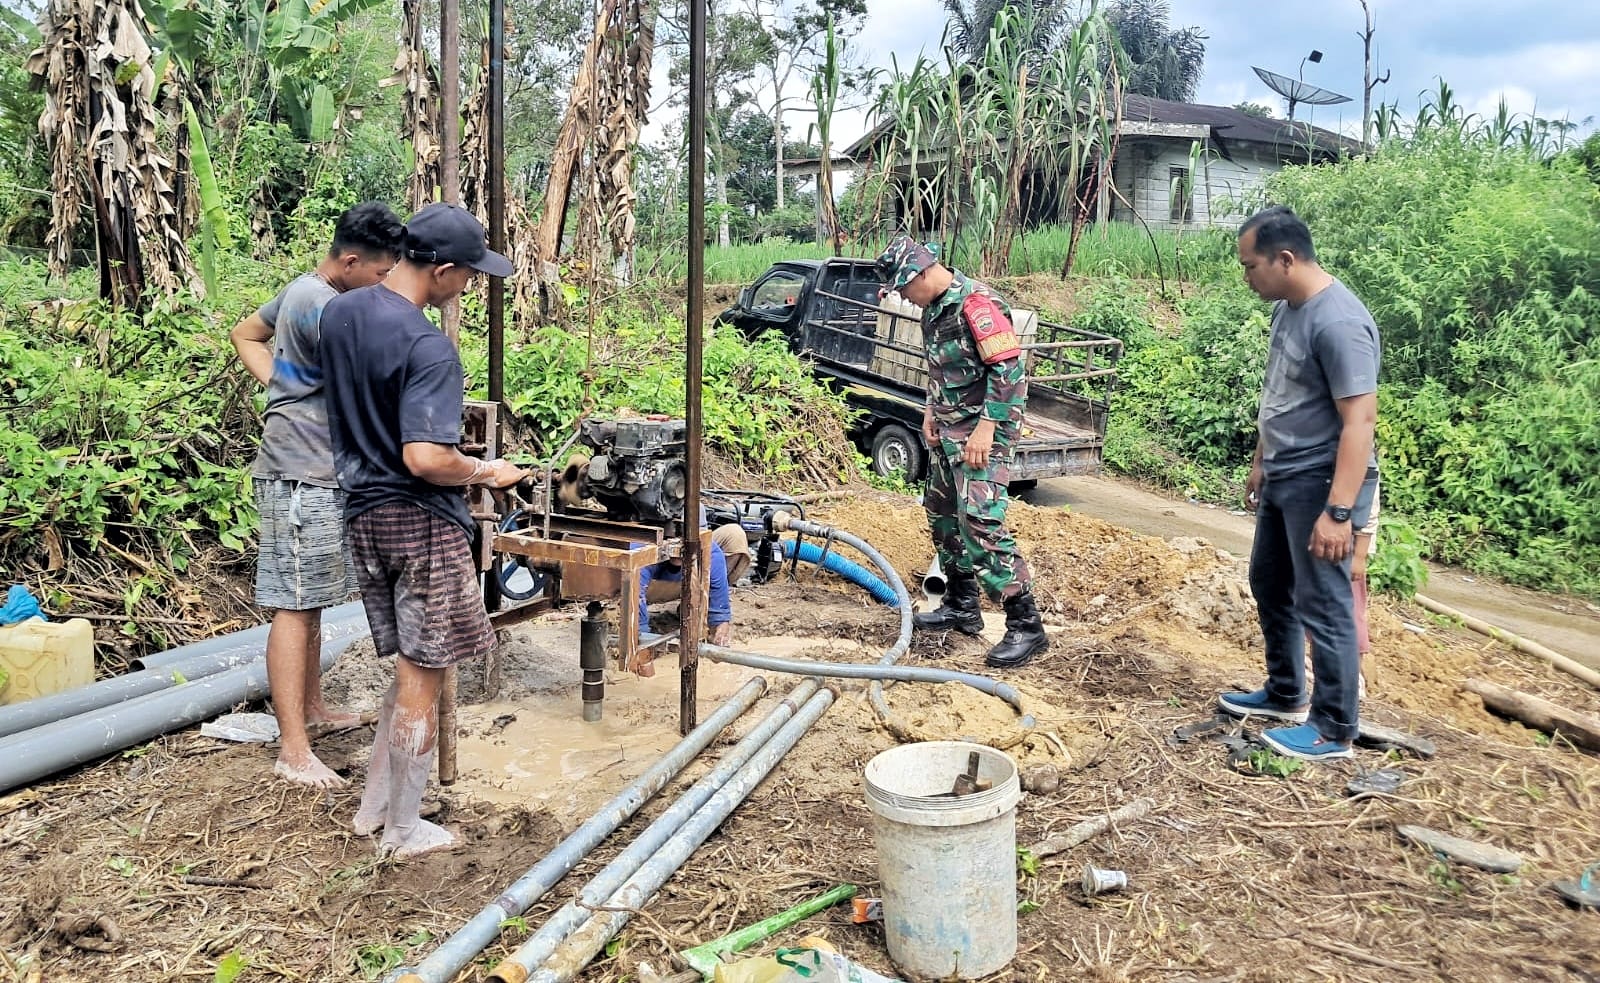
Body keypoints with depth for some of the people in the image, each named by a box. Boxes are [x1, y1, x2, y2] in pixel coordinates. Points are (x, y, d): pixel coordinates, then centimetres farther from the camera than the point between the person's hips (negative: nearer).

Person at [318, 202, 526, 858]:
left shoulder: (339, 313, 6)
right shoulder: (428, 348, -21)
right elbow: (425, 458, -28)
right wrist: (486, 473, -10)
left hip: (362, 513, 8)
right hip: (421, 520, -8)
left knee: (411, 669, 20)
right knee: (423, 679, 5)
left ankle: (374, 806, 29)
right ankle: (404, 831, 17)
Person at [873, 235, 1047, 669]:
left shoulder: (977, 303, -18)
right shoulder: (934, 308, 11)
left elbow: (1009, 369, -22)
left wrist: (986, 429, -23)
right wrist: (931, 412, 14)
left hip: (982, 432, -10)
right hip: (949, 431, 10)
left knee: (980, 525, -15)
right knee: (943, 514, 15)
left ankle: (1026, 626, -9)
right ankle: (961, 607, 28)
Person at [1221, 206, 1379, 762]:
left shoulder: (1338, 323, -23)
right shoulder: (1286, 308, 7)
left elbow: (1359, 420, -26)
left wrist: (1338, 511, -29)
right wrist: (1260, 462, 23)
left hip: (1319, 484, -10)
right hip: (1281, 479, 10)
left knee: (1323, 607, -1)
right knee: (1269, 586, 20)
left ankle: (1334, 731, 13)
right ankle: (1285, 695, 37)